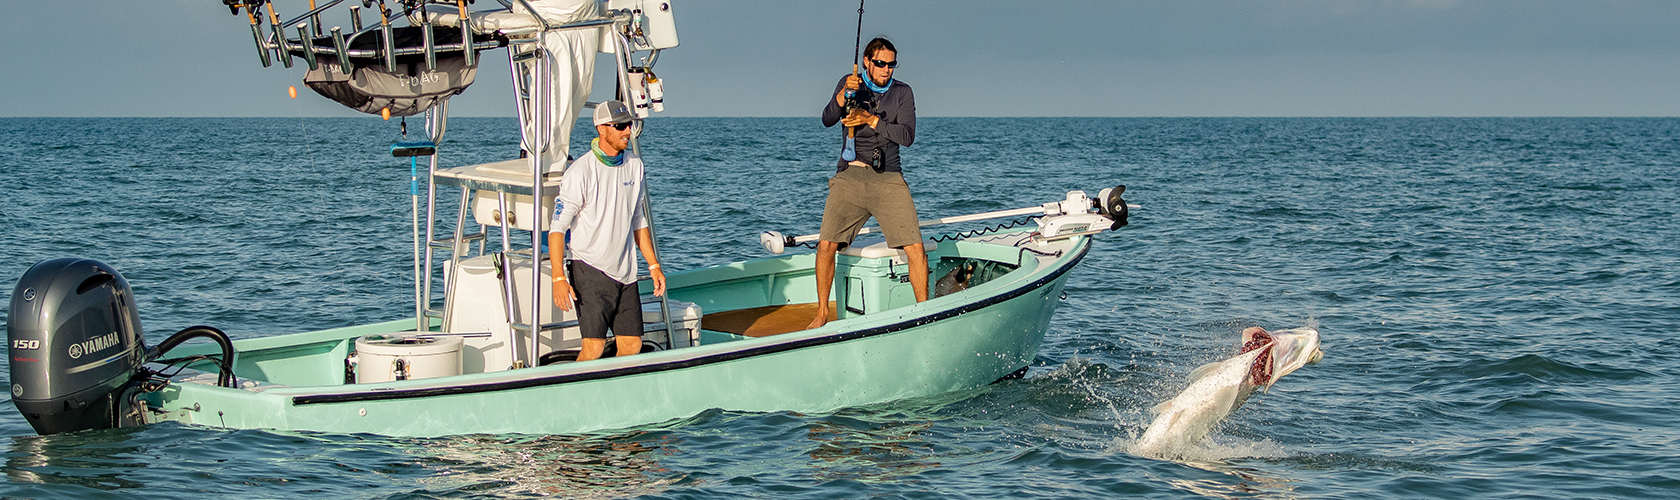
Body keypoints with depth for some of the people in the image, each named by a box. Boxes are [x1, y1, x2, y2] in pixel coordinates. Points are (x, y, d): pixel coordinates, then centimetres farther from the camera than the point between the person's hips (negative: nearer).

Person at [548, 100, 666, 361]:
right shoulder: (581, 171, -12)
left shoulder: (634, 165, 8)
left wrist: (653, 265, 15)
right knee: (594, 346, -17)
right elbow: (557, 227, -13)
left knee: (632, 345, 3)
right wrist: (559, 278, -20)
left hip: (624, 271, 6)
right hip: (589, 269, -6)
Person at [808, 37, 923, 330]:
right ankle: (822, 314, 2)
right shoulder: (850, 84, 10)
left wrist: (870, 119, -12)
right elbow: (827, 120, -6)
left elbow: (907, 136, -4)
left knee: (915, 248, -11)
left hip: (889, 179, 0)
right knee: (826, 244, -14)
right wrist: (843, 93, -23)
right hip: (850, 177, 0)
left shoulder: (902, 93, 9)